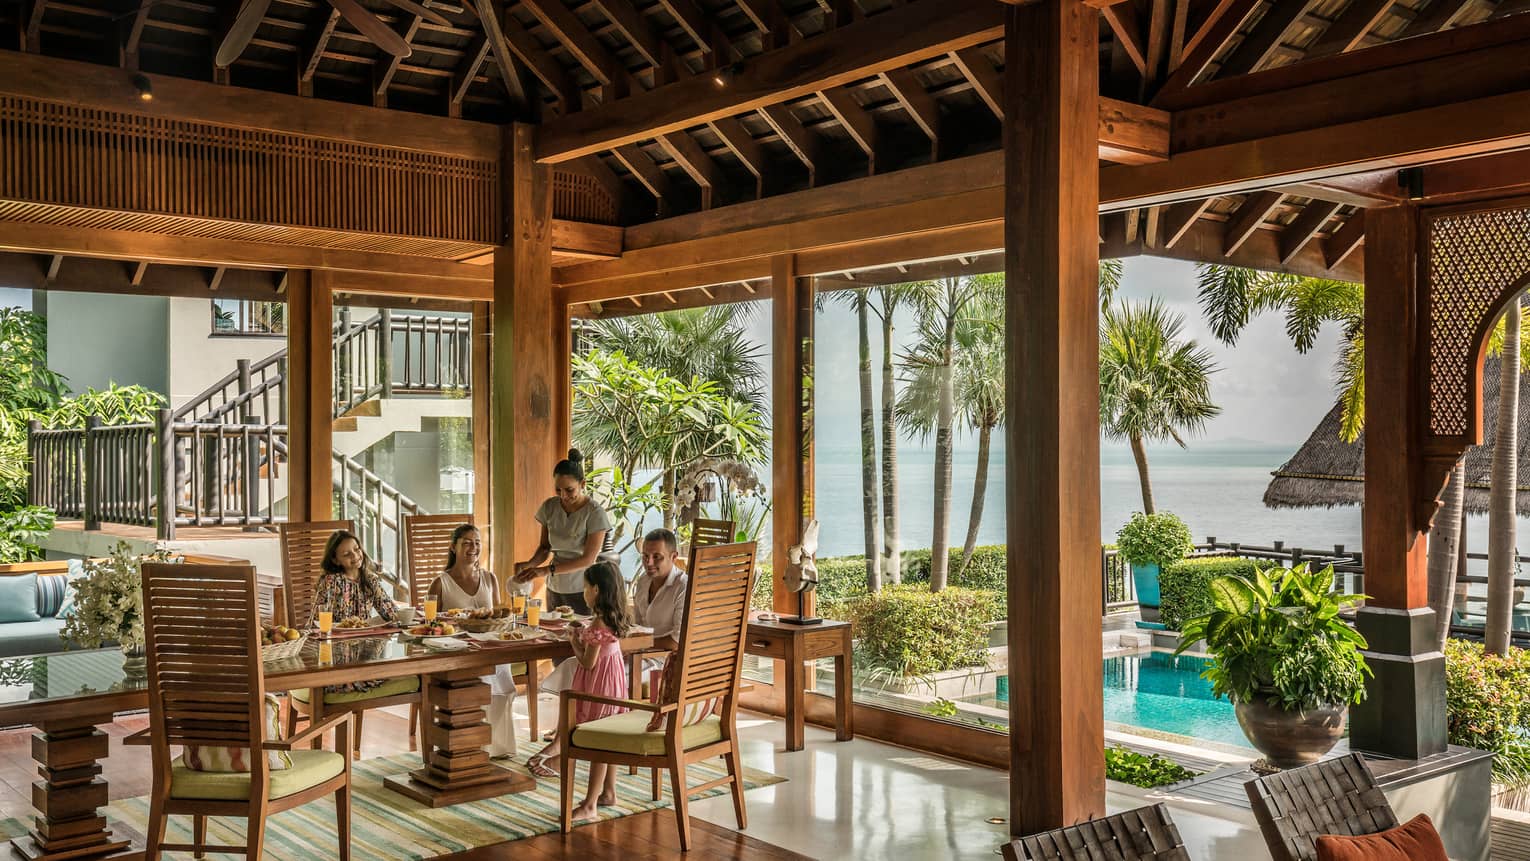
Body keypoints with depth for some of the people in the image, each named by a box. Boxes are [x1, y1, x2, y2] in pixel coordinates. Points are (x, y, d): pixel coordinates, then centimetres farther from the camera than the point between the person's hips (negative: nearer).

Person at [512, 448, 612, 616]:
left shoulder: (595, 513, -13)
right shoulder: (549, 507, 0)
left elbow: (588, 559, -15)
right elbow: (545, 547, 9)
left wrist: (547, 570, -22)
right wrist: (530, 564, -13)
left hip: (583, 590, -4)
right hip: (555, 589, 4)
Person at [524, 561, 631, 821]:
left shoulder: (598, 624, -23)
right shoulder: (615, 619, 3)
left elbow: (588, 663, -20)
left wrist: (574, 642, -6)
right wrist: (584, 634, 7)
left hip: (599, 683, -9)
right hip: (613, 679, 9)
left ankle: (589, 806, 2)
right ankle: (608, 792, 30)